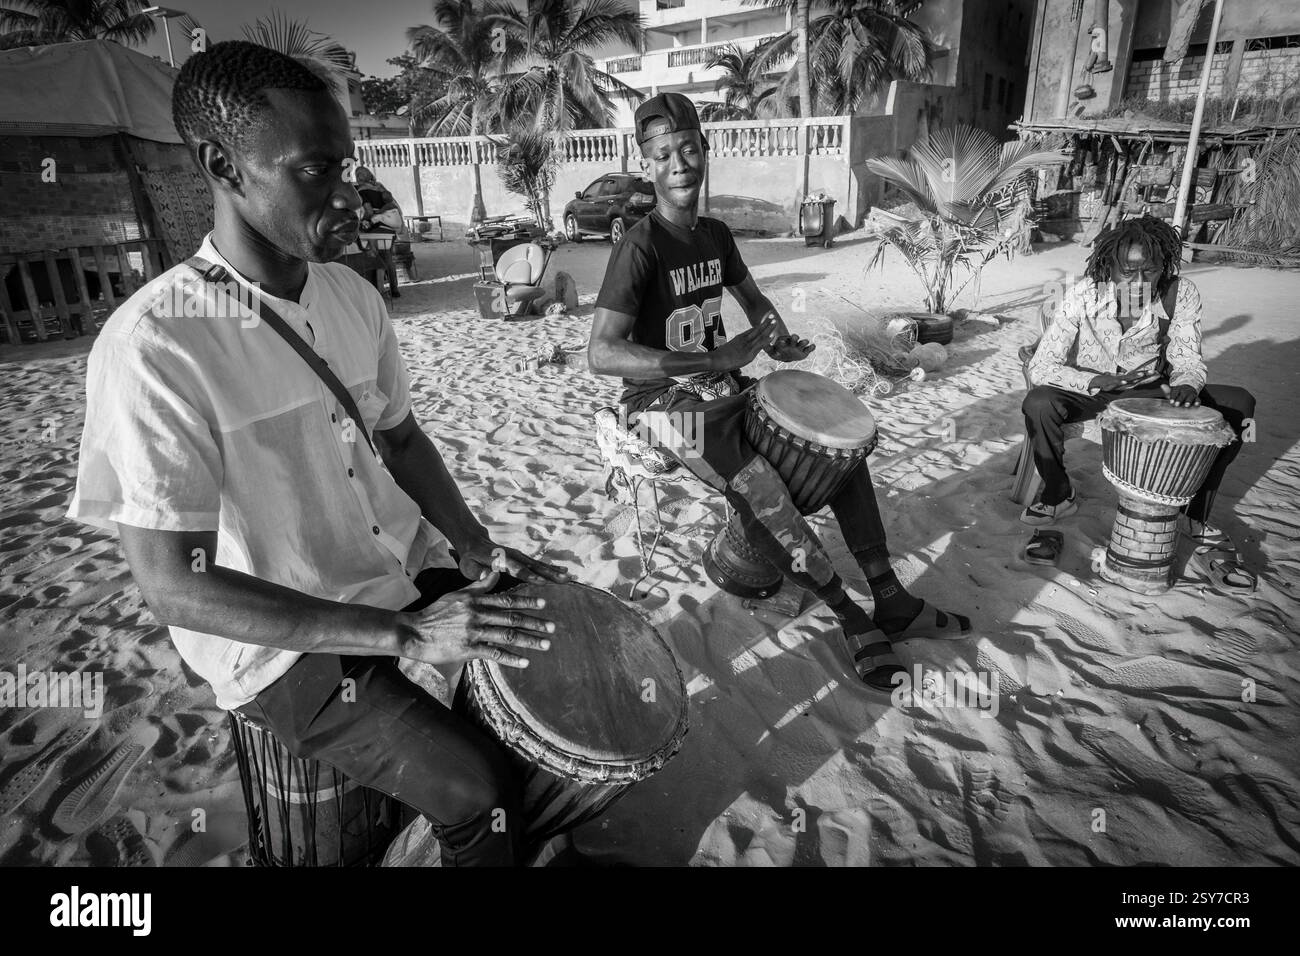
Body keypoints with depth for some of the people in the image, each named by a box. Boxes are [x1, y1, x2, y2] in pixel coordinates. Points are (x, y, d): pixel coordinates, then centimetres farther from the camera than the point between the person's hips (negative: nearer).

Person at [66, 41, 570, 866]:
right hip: (281, 641, -6)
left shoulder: (353, 297, -2)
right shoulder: (155, 345, -24)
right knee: (479, 789, -14)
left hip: (407, 569, 7)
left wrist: (475, 548, -8)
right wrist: (407, 634, -31)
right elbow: (177, 587, -24)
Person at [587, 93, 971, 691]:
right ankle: (854, 622, -10)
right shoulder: (638, 249, -17)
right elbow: (602, 355, -29)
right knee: (760, 488, -30)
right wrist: (716, 360, -32)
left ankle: (891, 601, 6)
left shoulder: (715, 235, 7)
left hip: (720, 388, 8)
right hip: (662, 401, -8)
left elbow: (753, 298, 24)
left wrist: (776, 338, -1)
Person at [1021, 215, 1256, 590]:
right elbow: (1040, 367, -23)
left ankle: (1198, 518, -2)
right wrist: (1091, 381, -41)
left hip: (1150, 390, 3)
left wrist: (1186, 384, -31)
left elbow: (1187, 357, -6)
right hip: (1089, 391, -2)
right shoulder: (1084, 296, -20)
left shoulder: (1181, 294, -14)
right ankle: (1058, 494, -6)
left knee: (1237, 404, -18)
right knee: (1039, 403, -34)